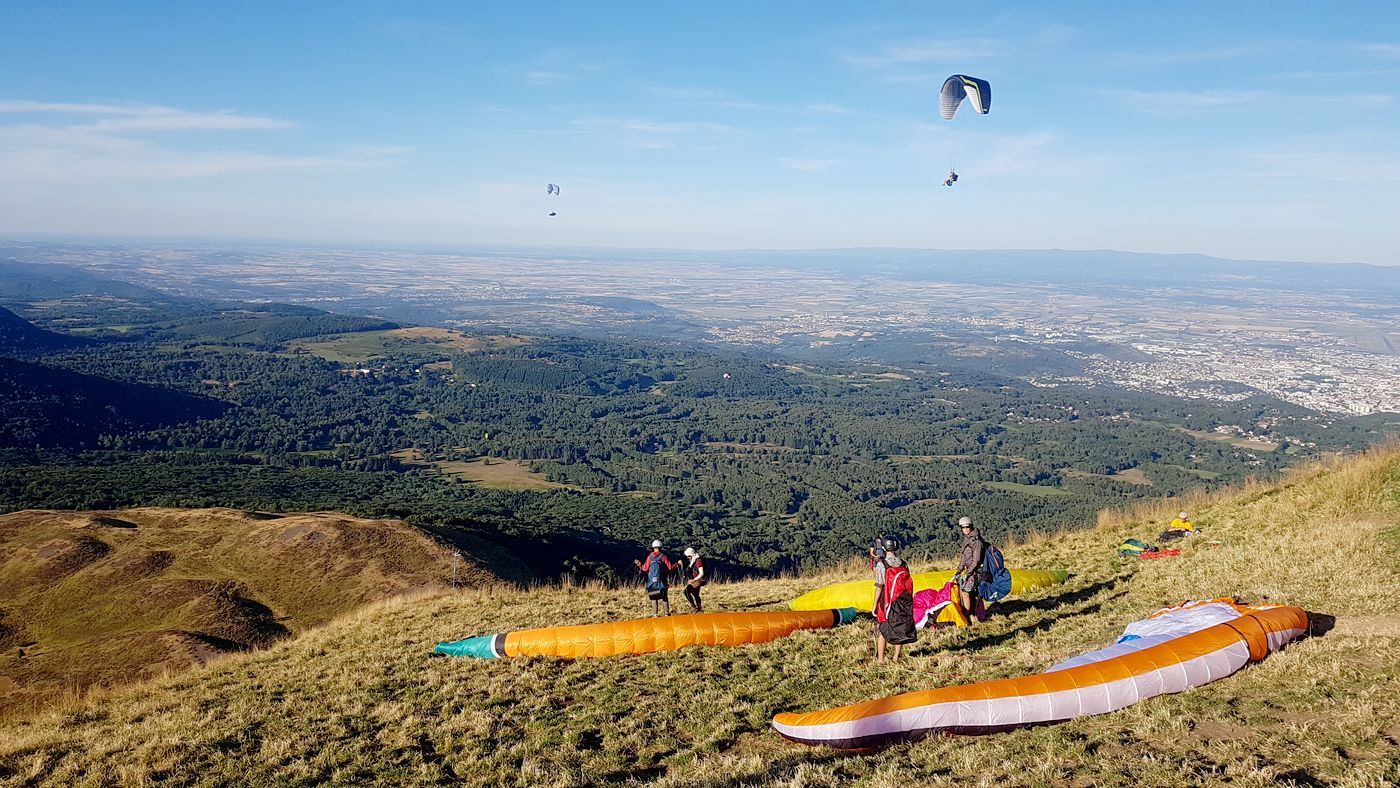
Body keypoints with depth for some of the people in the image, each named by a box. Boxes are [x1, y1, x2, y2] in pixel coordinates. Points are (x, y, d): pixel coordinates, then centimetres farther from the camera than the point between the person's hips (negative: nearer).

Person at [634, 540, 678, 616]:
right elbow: (670, 568, -6)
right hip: (661, 581, -1)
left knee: (653, 598, 7)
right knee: (664, 597, 9)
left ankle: (655, 614, 5)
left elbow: (645, 569, 1)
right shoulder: (663, 556, -4)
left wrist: (639, 564, 17)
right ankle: (667, 612, 8)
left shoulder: (650, 557, 0)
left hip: (652, 581, 1)